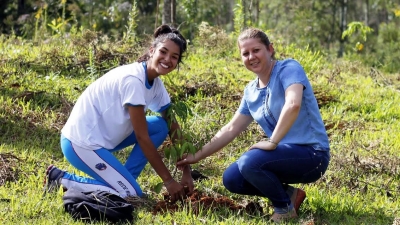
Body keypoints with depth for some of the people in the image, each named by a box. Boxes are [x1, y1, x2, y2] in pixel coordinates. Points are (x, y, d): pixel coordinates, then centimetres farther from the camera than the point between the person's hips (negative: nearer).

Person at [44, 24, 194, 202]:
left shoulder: (156, 84, 3)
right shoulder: (133, 80, -24)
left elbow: (173, 129, 9)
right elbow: (142, 138, -21)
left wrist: (186, 172, 1)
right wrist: (168, 181, -16)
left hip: (104, 136, 9)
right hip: (80, 143, -9)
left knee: (160, 126, 1)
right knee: (131, 193, -12)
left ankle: (122, 180, 4)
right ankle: (62, 179, -2)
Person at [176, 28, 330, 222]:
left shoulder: (288, 68, -13)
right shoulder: (251, 91, 9)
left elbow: (293, 104, -32)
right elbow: (231, 129, 16)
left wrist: (272, 142, -27)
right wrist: (197, 156, 16)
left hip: (311, 154, -8)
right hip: (286, 152, 8)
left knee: (249, 162, -28)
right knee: (231, 179, 1)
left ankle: (285, 207, -5)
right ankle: (288, 194, 11)